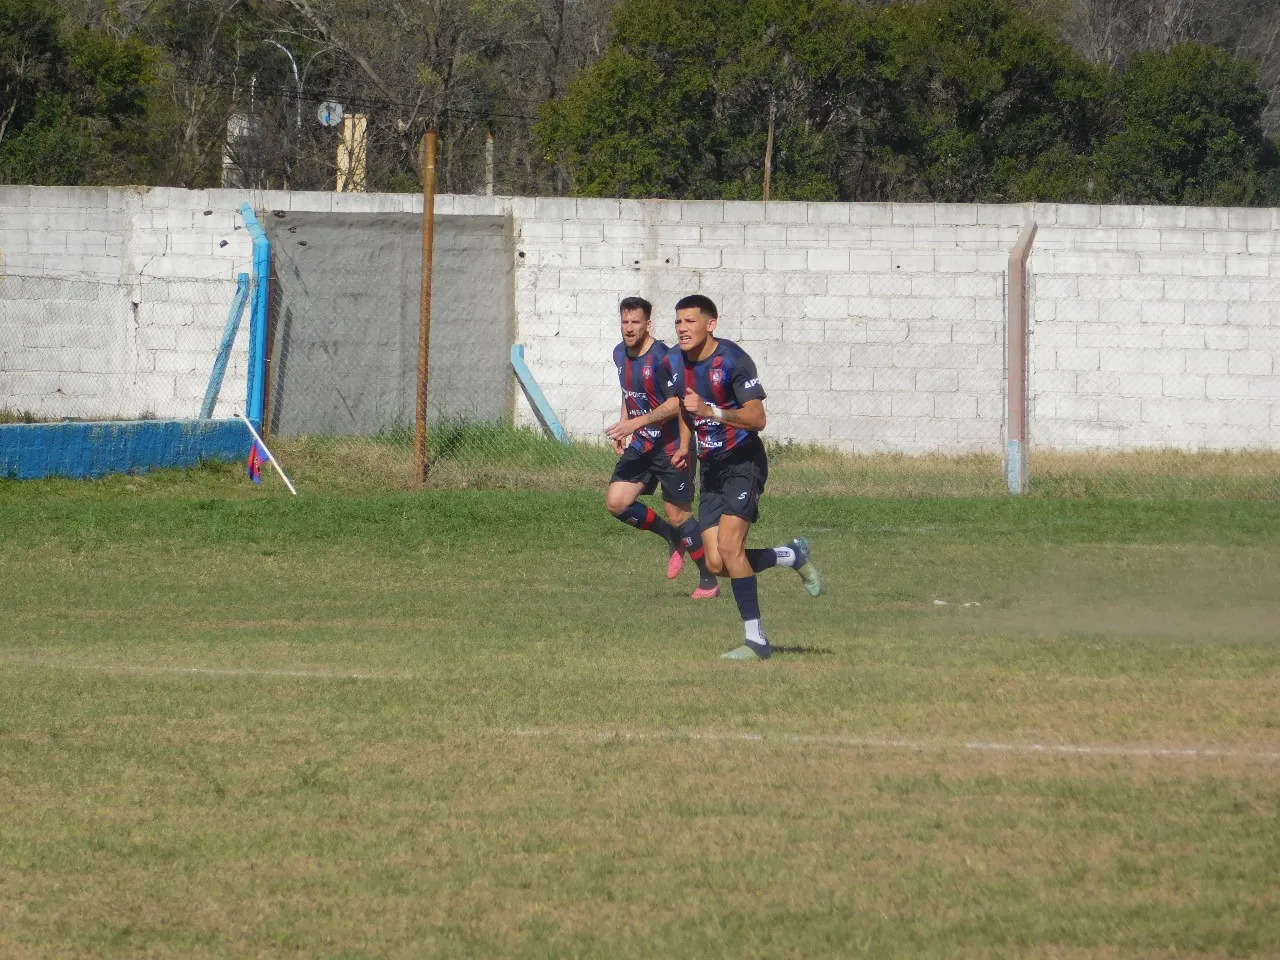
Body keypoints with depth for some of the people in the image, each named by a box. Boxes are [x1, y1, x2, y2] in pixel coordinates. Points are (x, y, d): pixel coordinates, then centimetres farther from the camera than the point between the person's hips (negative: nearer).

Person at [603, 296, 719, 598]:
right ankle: (673, 539, 16)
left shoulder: (665, 358, -18)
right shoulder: (620, 354, 7)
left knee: (678, 514, -2)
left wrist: (634, 423, -27)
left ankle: (709, 581, 15)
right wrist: (622, 431, 11)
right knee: (615, 502, -7)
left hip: (670, 449, -7)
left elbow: (677, 404, -20)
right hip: (640, 448, 7)